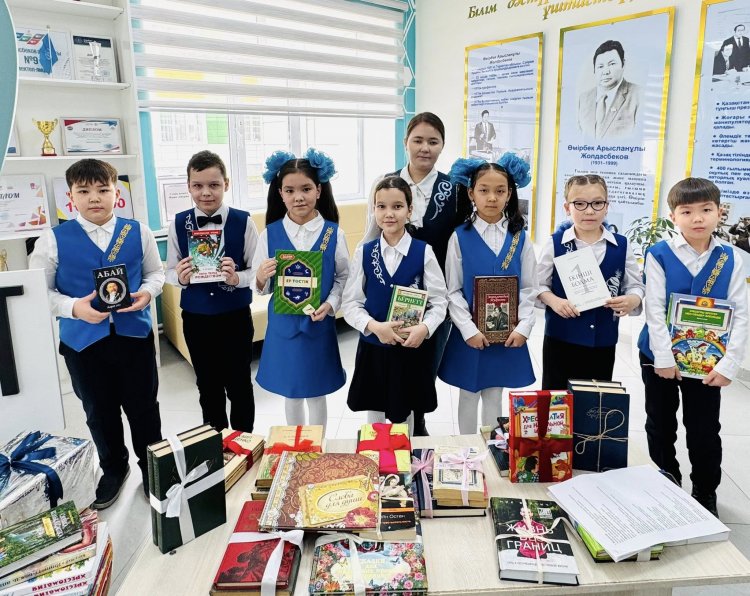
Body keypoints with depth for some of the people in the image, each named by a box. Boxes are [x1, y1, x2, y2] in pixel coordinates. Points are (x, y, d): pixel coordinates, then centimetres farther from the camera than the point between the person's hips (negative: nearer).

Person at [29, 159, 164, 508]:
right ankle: (113, 469, 40)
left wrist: (146, 292, -13)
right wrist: (74, 308, -18)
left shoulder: (138, 232, 0)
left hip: (134, 333, 0)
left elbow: (155, 272, 9)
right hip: (83, 340, 0)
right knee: (99, 412, 16)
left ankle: (151, 467, 35)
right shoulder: (53, 240, -4)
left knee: (143, 407, 12)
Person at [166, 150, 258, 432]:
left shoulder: (243, 222, -10)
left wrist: (237, 278, -26)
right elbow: (169, 272, 3)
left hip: (235, 316, -2)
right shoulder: (178, 224, -2)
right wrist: (180, 277, -19)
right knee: (208, 386, 17)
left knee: (239, 384, 11)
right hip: (195, 318, 2)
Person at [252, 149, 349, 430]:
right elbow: (261, 288, 0)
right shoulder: (270, 234, -4)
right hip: (283, 324, 1)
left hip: (319, 324, -1)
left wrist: (330, 304, -16)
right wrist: (261, 277, -22)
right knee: (290, 391, 17)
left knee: (316, 392, 14)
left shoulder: (333, 233, -6)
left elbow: (343, 277, 0)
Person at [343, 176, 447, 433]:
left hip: (412, 348, -1)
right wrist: (374, 326, -19)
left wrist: (424, 328, -22)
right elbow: (350, 303, -2)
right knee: (375, 414, 16)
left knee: (404, 415, 15)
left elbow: (439, 301, -4)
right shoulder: (364, 253, -3)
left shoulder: (423, 252, -7)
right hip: (373, 347, 1)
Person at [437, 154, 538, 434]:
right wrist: (469, 329, -13)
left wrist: (523, 327, -8)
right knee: (468, 395, 12)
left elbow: (528, 289, 3)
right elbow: (453, 291, -6)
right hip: (470, 333, -1)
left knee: (494, 395, 15)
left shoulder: (520, 239, 0)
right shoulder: (460, 237, -6)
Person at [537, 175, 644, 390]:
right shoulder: (555, 243, -6)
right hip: (561, 338, -2)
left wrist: (632, 300, -16)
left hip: (603, 340, 2)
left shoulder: (621, 245, -1)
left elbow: (636, 286, 5)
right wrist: (553, 301, -20)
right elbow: (539, 284, -2)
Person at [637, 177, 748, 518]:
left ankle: (705, 492, 31)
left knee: (705, 430, 10)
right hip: (660, 357, -1)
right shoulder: (659, 255, -11)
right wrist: (664, 359, -15)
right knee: (660, 423, 14)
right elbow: (654, 310, -13)